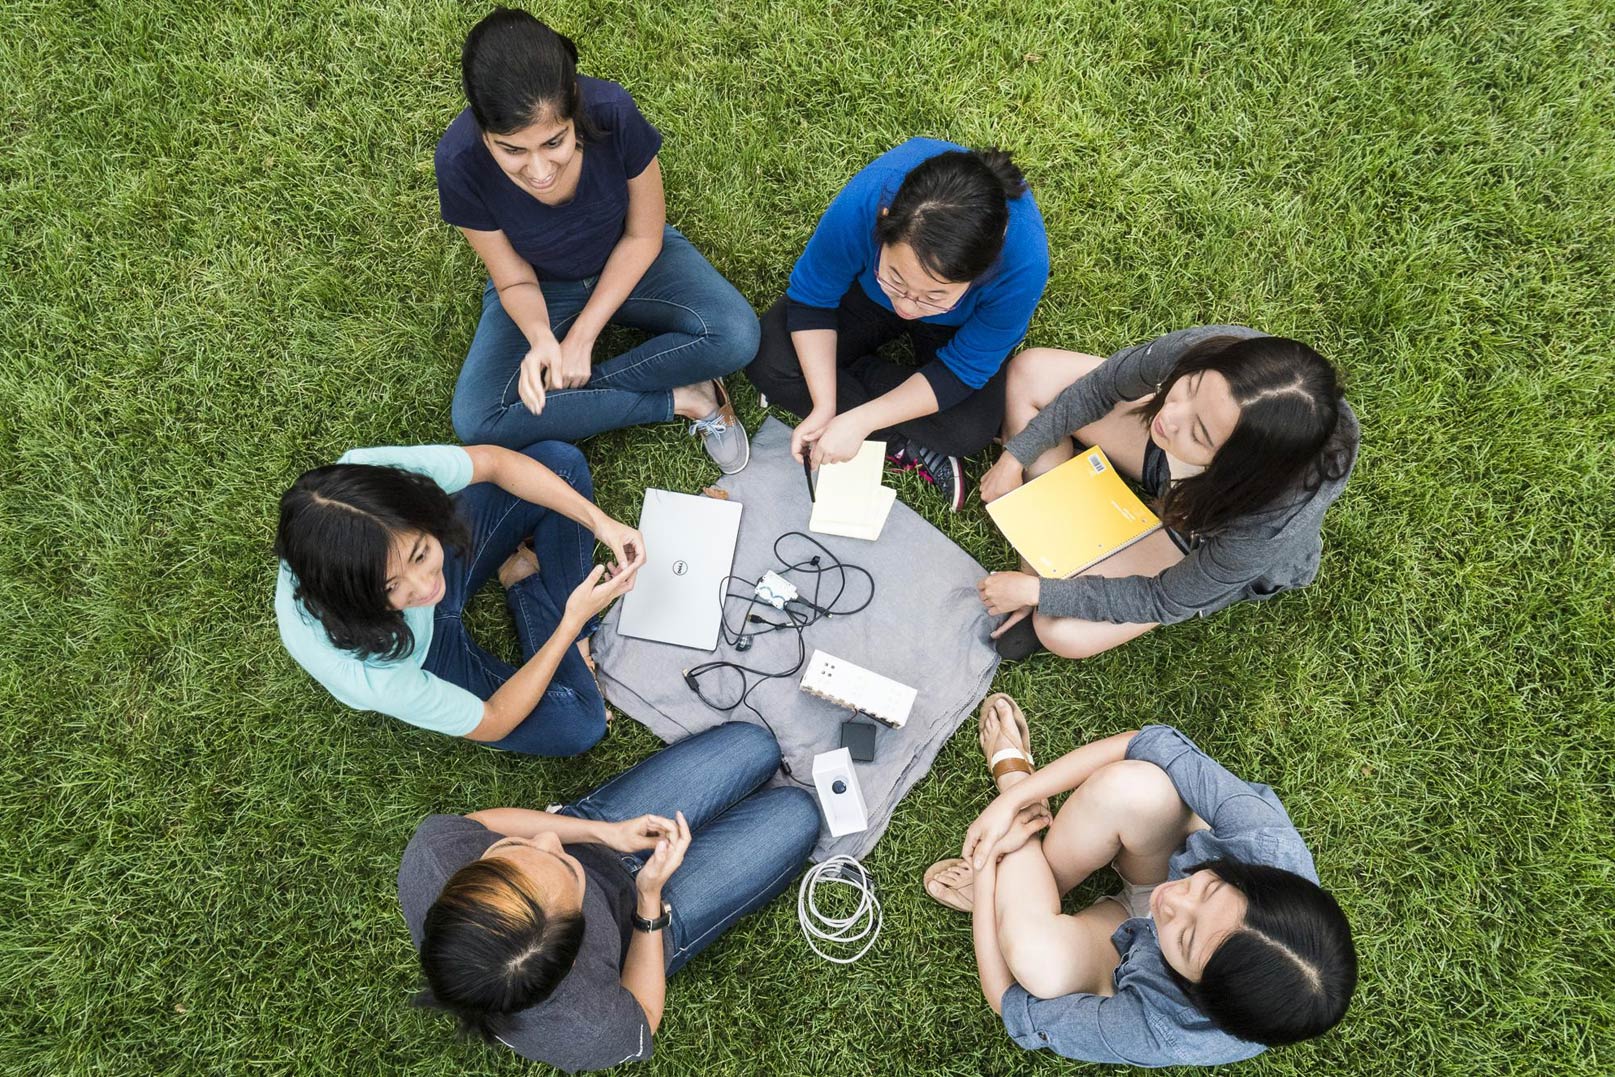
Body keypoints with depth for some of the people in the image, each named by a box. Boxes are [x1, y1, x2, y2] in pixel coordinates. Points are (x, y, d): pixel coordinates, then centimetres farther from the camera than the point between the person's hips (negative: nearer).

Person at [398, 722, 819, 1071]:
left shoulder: (431, 849, -37)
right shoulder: (582, 1031, -41)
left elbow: (476, 821, -12)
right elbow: (641, 1022, -15)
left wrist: (604, 832, -19)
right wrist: (650, 896, -24)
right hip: (648, 919, -3)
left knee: (754, 743, 6)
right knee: (797, 815, 6)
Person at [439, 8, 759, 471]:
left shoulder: (613, 113, -31)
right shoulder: (460, 160, -29)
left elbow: (643, 235, -16)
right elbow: (515, 281, -15)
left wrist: (581, 336, -20)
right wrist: (541, 337, -38)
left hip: (630, 259, 0)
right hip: (540, 287, 1)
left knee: (736, 337, -28)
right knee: (477, 423, -23)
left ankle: (573, 389, -13)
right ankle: (679, 399, -16)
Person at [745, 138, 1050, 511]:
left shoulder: (1023, 261, -41)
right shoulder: (862, 202, -40)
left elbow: (963, 370, -26)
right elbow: (810, 299, -21)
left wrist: (859, 420, -31)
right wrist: (824, 406, -29)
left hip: (956, 326, -1)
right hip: (865, 293, 2)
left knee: (969, 430, -26)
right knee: (768, 361, -19)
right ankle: (908, 445, -12)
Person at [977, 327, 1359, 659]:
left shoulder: (1274, 520, -44)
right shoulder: (1208, 349, -37)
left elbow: (1165, 601, -26)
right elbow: (1103, 385, -15)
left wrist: (1039, 593, -23)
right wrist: (1014, 459, -11)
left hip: (1210, 543, -4)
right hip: (1170, 460, 4)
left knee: (1063, 631, -20)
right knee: (1029, 370, -9)